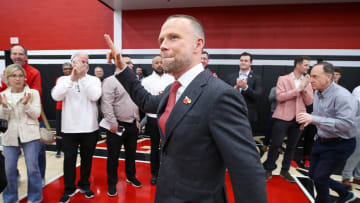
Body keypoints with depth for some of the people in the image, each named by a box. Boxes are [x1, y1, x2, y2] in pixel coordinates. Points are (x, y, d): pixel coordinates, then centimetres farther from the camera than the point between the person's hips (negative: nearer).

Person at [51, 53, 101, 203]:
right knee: (69, 159, 9)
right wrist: (72, 78, -16)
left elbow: (95, 96, -17)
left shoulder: (94, 79, 1)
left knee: (87, 158, 14)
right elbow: (56, 96, -13)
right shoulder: (64, 79, 3)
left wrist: (82, 76, -17)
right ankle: (69, 189, 28)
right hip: (69, 128, 0)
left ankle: (84, 185, 34)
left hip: (89, 128, 0)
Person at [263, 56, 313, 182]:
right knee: (276, 145, -1)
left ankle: (285, 170, 26)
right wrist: (298, 89, -15)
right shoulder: (283, 79, -1)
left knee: (291, 146, 12)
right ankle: (268, 170, 14)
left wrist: (305, 88, -11)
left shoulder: (307, 82, 10)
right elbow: (279, 97, -14)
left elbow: (309, 102, 4)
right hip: (283, 117, -4)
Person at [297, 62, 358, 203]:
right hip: (321, 141, 8)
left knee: (319, 177, 1)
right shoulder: (318, 92, 1)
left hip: (339, 145, -8)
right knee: (313, 174, 17)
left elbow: (347, 124, -35)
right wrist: (308, 119, -3)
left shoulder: (342, 96, -25)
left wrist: (314, 119, -40)